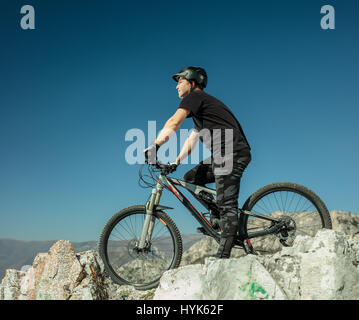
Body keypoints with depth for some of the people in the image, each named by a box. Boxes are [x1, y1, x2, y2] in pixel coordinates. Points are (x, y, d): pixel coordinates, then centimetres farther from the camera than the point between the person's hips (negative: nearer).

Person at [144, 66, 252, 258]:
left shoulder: (194, 96, 0)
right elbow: (192, 139, 28)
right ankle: (220, 217, 11)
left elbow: (174, 122, -16)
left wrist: (154, 146, -22)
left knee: (227, 205, -13)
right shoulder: (201, 106, 29)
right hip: (223, 155, 10)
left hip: (232, 152, -10)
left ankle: (223, 257, -16)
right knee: (190, 178, 13)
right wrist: (176, 162, 20)